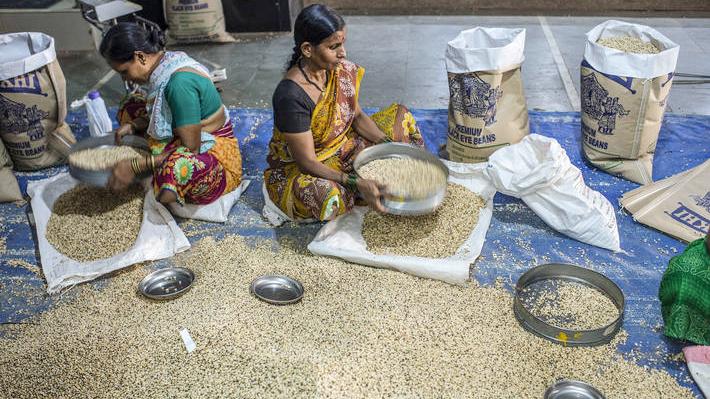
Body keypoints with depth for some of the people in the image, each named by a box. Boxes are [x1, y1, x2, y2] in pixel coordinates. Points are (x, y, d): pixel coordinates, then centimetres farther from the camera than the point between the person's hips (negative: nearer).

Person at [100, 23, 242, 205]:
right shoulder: (167, 61, -3)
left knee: (173, 172, -40)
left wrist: (135, 167, -25)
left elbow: (190, 150, -27)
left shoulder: (179, 82, -29)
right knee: (131, 107, 13)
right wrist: (133, 126, -4)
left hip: (214, 154, -9)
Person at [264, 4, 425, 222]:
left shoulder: (342, 70, -10)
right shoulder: (291, 96, -31)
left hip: (342, 148, 7)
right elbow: (307, 162, -29)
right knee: (325, 194, -40)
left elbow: (357, 116, 3)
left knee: (400, 116, 4)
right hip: (297, 169, -7)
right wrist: (357, 183, -38)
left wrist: (390, 144, -11)